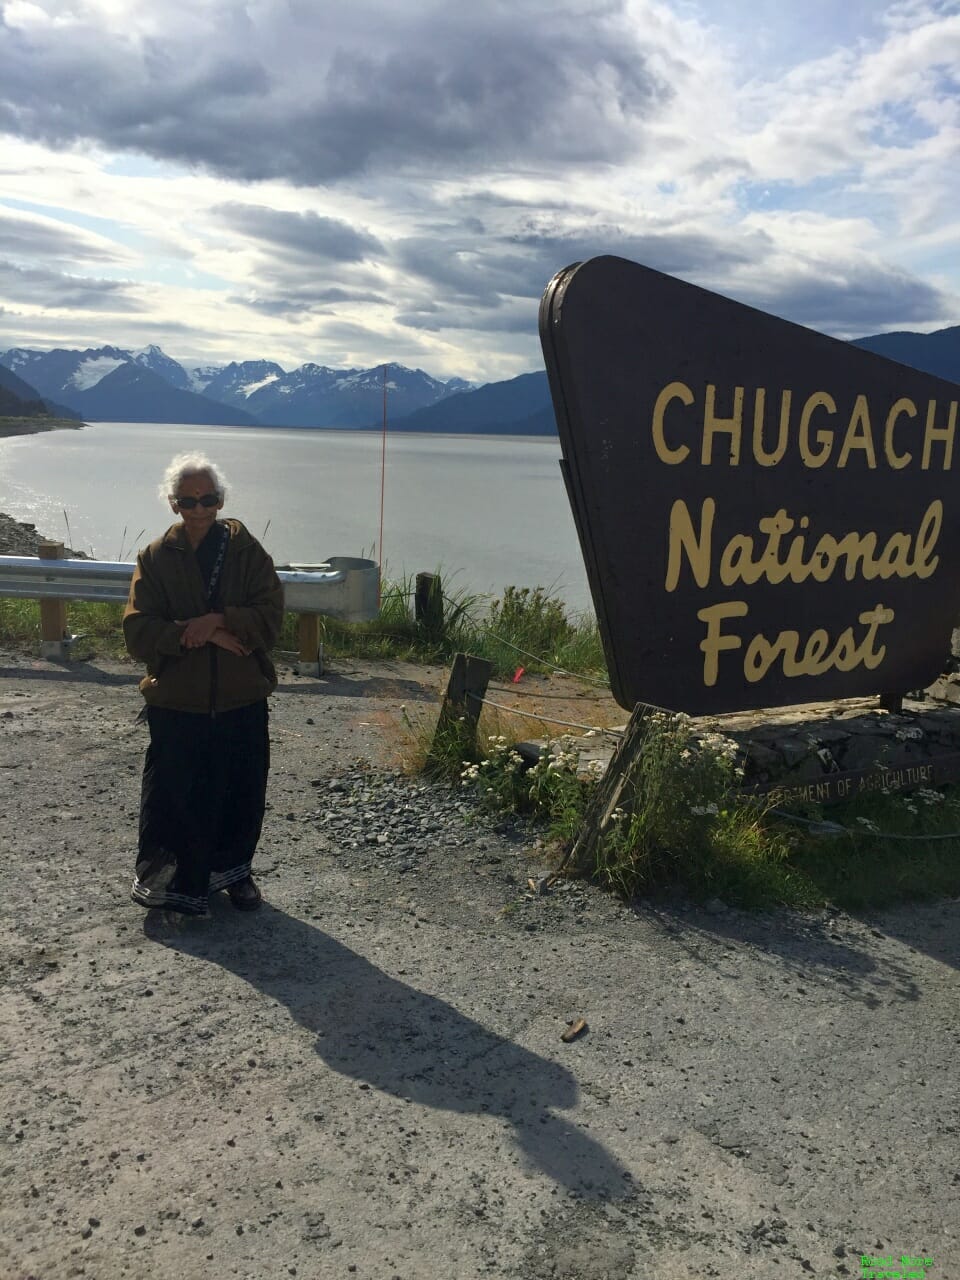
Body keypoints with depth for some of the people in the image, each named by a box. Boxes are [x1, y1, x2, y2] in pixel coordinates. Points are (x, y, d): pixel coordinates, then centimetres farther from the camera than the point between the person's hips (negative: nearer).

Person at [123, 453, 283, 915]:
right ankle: (164, 878, 27)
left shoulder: (246, 551, 0)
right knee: (172, 795, 6)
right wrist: (198, 634, -18)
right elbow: (138, 632, -7)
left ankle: (233, 871, 35)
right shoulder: (156, 557, 0)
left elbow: (271, 615, -7)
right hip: (175, 702, -1)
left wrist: (217, 621, -21)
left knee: (243, 793, 12)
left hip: (242, 700, 1)